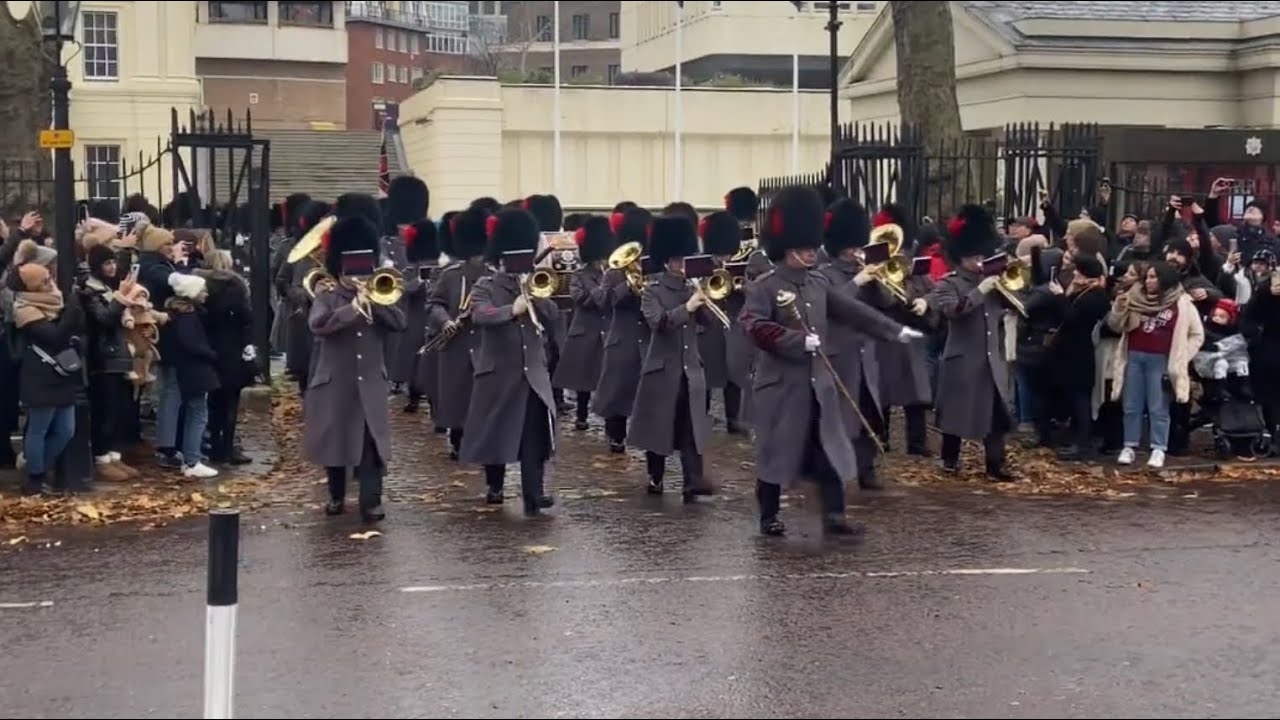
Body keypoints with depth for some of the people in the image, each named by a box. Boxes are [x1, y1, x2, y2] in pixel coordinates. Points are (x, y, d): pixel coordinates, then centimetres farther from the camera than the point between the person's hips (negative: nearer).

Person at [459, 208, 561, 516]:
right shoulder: (486, 286, -2)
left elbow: (553, 317, 0)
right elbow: (481, 315, -22)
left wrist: (535, 294, -13)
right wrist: (512, 310, -36)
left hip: (533, 373, 3)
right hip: (498, 373, -3)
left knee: (535, 434, -6)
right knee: (495, 431, 8)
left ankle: (533, 495, -7)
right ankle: (494, 486, 26)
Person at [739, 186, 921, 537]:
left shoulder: (819, 283, 12)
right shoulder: (764, 287, -10)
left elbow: (852, 311, 17)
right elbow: (755, 326, -24)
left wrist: (895, 330, 15)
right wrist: (800, 341, -26)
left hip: (819, 384, 6)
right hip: (782, 385, -6)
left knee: (831, 450, 3)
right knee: (777, 452, 3)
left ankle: (834, 515, 7)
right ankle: (769, 517, 14)